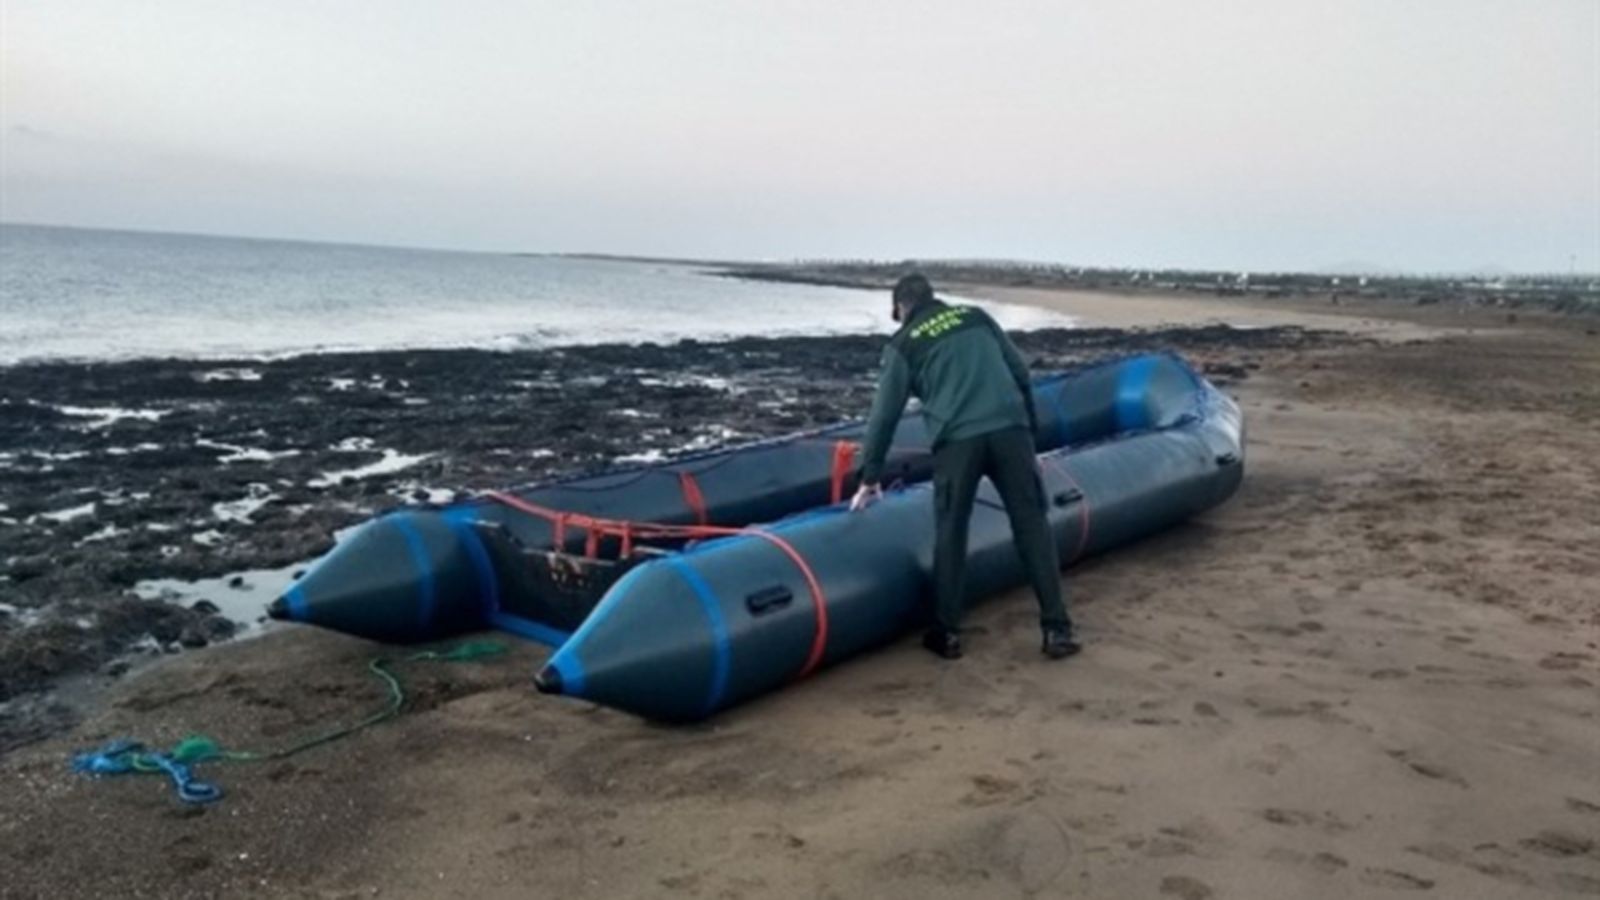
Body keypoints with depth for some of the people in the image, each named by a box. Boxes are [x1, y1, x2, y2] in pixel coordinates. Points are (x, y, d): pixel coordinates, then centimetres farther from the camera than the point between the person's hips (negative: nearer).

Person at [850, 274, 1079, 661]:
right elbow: (1021, 372, 18)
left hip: (957, 439, -2)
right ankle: (1057, 630, 6)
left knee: (950, 534, 10)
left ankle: (947, 634, 15)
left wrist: (870, 478, 19)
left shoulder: (903, 344, 14)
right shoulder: (977, 316, 21)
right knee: (1032, 525, 7)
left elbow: (885, 414, 13)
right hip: (1009, 428, 2)